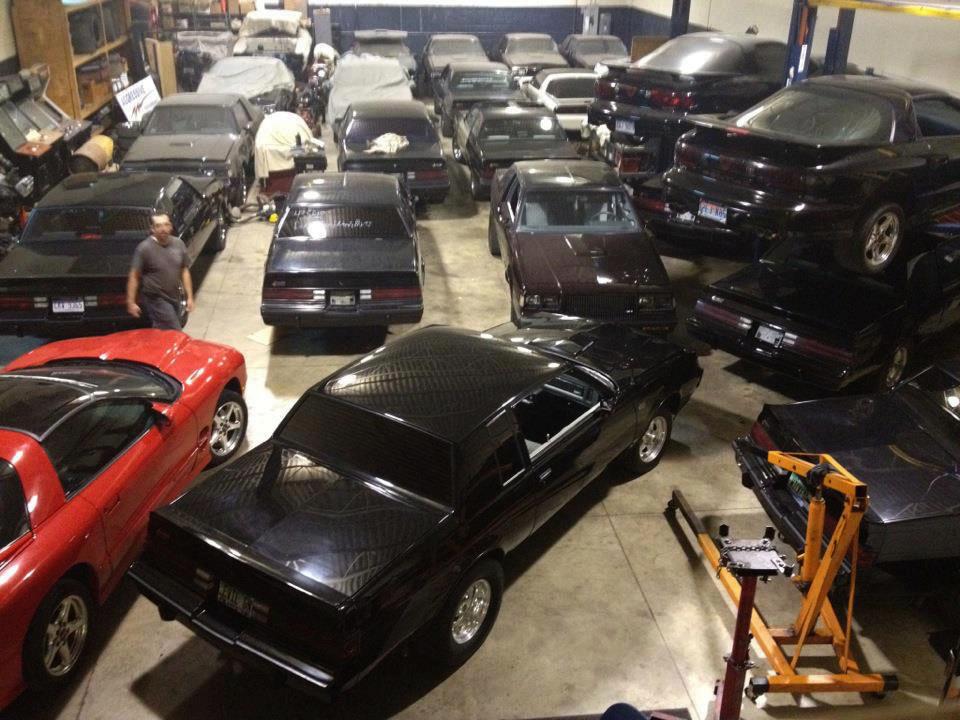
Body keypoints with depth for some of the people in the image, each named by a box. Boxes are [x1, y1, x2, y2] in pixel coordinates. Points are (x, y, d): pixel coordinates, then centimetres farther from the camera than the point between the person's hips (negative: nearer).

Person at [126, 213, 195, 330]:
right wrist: (131, 302, -13)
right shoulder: (145, 248, -16)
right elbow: (134, 276, -12)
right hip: (156, 300, -6)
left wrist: (189, 297, 8)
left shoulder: (178, 244, 1)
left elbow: (185, 271, 9)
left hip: (174, 298, 6)